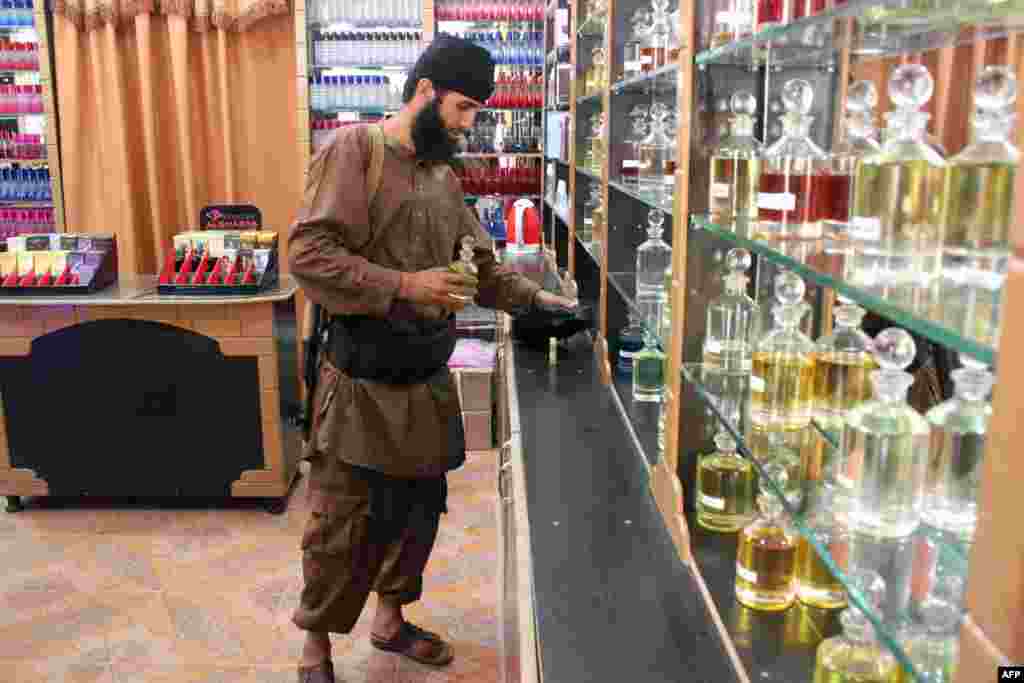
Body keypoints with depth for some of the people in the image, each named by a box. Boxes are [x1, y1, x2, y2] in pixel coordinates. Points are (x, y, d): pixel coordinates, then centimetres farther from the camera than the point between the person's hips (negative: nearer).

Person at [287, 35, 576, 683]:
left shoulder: (445, 177, 11)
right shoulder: (354, 149, -11)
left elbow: (481, 266, 16)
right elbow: (308, 253, -19)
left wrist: (536, 298, 2)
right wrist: (404, 285, -22)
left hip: (428, 379, 7)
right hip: (362, 381, -7)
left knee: (419, 508, 17)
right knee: (343, 521, 5)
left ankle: (390, 616, 39)